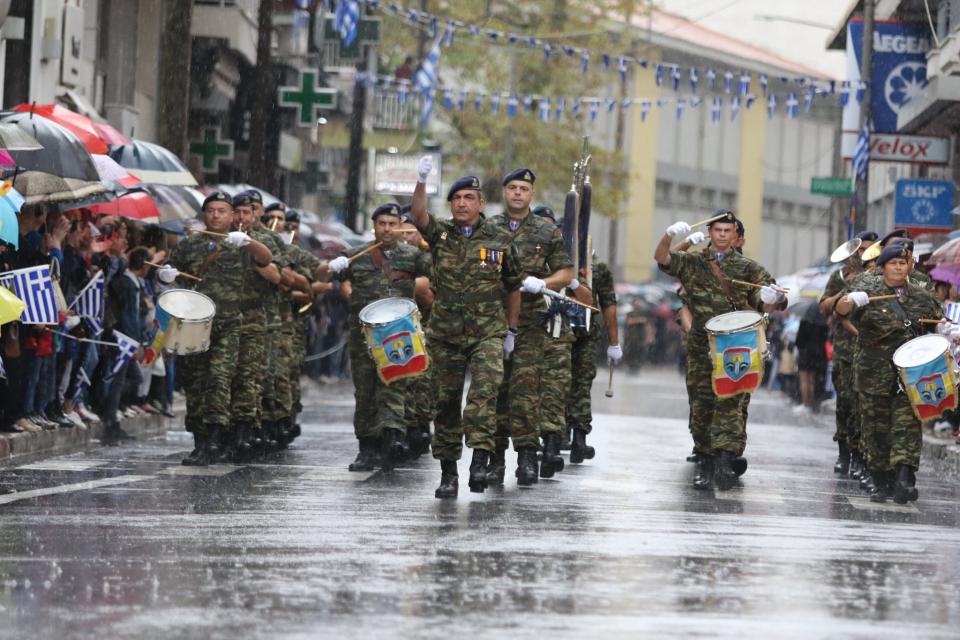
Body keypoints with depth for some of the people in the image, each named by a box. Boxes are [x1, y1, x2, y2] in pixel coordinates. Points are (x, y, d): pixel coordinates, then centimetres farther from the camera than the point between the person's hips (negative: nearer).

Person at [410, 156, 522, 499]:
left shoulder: (500, 241, 4)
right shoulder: (441, 234, 5)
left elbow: (513, 287, 12)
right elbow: (418, 217, -17)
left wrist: (512, 331, 13)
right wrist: (421, 182, -34)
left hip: (488, 333, -2)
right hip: (445, 334, 2)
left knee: (484, 391, -21)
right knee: (446, 402, 6)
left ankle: (480, 461, -28)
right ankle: (448, 472, 13)